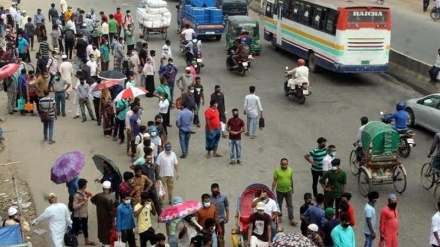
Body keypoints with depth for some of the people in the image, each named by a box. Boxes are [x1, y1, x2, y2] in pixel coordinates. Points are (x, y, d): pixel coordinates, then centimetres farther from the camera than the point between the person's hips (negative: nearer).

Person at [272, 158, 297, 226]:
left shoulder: (290, 170, -4)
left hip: (288, 191, 2)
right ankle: (279, 217, 33)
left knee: (290, 205, 0)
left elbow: (291, 180, 8)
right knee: (279, 205, 15)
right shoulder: (277, 171, -13)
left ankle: (291, 220, 2)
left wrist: (292, 189, 16)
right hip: (279, 191, -2)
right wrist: (272, 191, -9)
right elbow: (274, 181, -9)